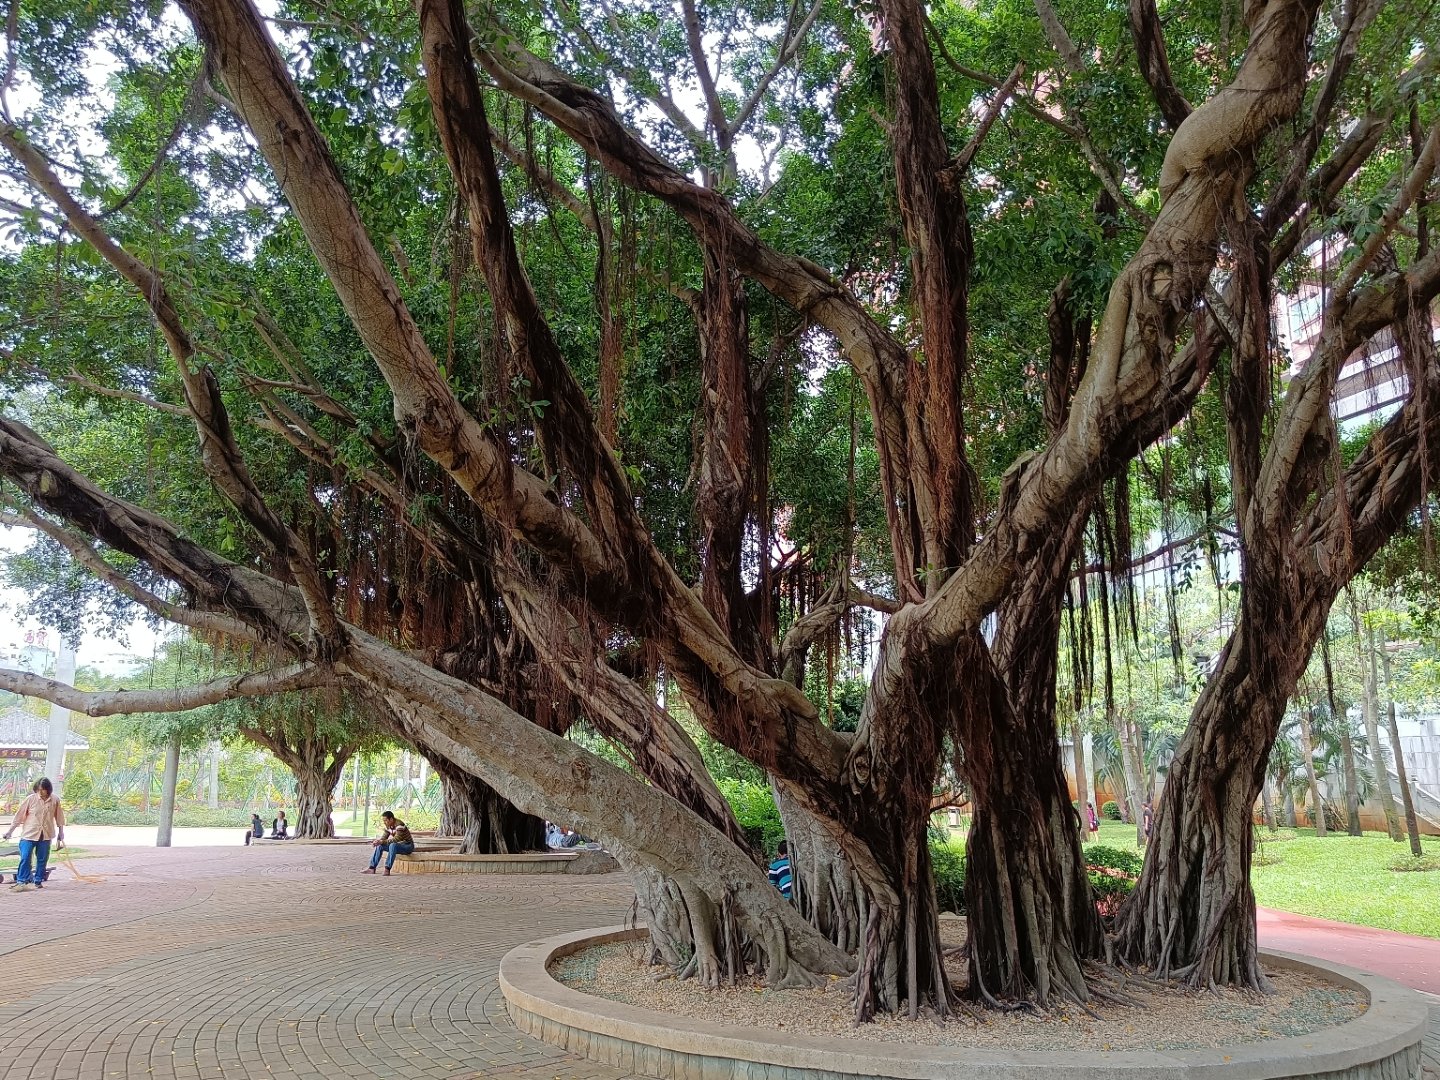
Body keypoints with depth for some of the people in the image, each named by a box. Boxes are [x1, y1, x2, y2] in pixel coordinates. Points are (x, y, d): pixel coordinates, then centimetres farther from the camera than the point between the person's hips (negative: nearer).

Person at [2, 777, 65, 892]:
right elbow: (19, 815, -2)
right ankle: (21, 882, -1)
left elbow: (59, 818, 7)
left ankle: (38, 881, 18)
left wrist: (61, 833, 12)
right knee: (25, 858, -8)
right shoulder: (31, 799, -8)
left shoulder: (55, 800, -3)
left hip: (46, 835, 2)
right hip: (29, 834, -2)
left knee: (42, 859, 8)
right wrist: (9, 831, 0)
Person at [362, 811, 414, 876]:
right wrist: (376, 841, -18)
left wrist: (382, 842, -36)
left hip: (408, 846, -9)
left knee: (393, 845, -36)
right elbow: (384, 837, 3)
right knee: (379, 846, -5)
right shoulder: (388, 825, 0)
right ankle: (372, 868, -7)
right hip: (398, 845, 9)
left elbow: (396, 839, -33)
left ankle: (387, 870, -36)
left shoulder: (399, 825, -26)